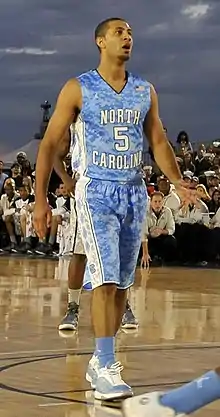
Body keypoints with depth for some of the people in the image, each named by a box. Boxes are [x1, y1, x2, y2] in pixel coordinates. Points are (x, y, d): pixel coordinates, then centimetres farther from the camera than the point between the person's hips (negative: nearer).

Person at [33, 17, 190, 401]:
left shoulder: (145, 91, 9)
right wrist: (40, 200, -6)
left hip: (134, 194, 5)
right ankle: (106, 368, -16)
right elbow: (49, 144, -2)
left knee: (122, 282, 8)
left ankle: (99, 361, 19)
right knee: (105, 278, -16)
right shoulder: (77, 89, -4)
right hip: (96, 193, -5)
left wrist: (178, 183, -1)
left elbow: (158, 142, 14)